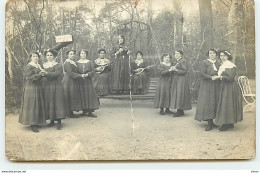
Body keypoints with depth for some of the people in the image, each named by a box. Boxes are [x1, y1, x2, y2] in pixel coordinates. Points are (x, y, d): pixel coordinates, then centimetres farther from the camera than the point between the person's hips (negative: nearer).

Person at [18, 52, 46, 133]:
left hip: (39, 88, 8)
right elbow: (30, 77, -17)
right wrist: (39, 74, -28)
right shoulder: (28, 66, -8)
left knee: (38, 105, 9)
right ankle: (32, 124, -4)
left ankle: (36, 122, 16)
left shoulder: (39, 65, 15)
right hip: (31, 88, -8)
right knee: (32, 105, -6)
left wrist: (43, 73, -3)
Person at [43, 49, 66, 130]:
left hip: (56, 86, -4)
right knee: (49, 103, 3)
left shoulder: (58, 65, -1)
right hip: (47, 86, 4)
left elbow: (56, 73, -19)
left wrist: (46, 73, -27)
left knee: (57, 103, -5)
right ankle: (52, 121, 15)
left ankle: (59, 123, -2)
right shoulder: (43, 65, 14)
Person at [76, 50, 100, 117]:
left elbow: (93, 70, 0)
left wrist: (88, 74, -15)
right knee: (82, 96, -1)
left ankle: (90, 112, -3)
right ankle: (84, 110, 7)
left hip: (88, 81, 0)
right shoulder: (77, 63, 10)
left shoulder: (90, 62, 10)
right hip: (80, 81, 0)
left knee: (90, 95, -4)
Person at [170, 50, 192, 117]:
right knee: (176, 94, 8)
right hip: (176, 80, 10)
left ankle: (180, 111, -4)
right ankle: (179, 110, 13)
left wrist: (176, 70, -22)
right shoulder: (176, 61, 16)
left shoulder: (183, 61, -11)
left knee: (179, 94, -9)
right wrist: (172, 69, 3)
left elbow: (185, 71, -17)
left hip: (181, 80, -10)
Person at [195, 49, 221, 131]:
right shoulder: (204, 62, 0)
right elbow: (202, 73, -10)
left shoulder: (219, 63, 13)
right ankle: (210, 123, -5)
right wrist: (211, 77, -21)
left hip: (216, 85, 4)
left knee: (216, 102, 0)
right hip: (207, 85, -3)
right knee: (207, 102, -8)